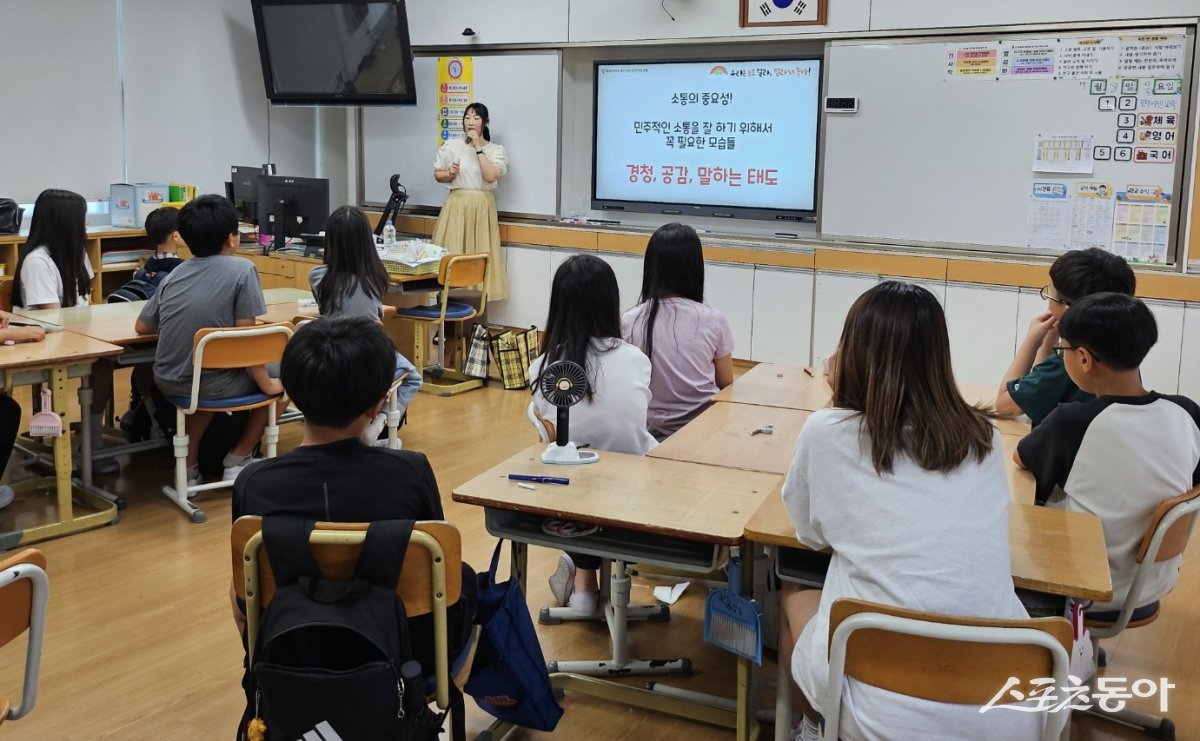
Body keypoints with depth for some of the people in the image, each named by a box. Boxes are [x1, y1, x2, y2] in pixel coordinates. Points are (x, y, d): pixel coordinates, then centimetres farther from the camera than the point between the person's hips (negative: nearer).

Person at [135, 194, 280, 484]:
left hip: (168, 382, 6)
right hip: (212, 385, -6)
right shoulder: (241, 270, -11)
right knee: (279, 377, 20)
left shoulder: (174, 275, 7)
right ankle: (237, 461, 19)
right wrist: (266, 384, -4)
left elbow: (142, 327, 15)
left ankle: (189, 464, 25)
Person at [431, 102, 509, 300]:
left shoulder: (495, 150, 3)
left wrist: (479, 148, -12)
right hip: (457, 205, 0)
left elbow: (490, 176, -14)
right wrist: (449, 174, -10)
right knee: (452, 254, -3)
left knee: (480, 256, -1)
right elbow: (437, 174, 11)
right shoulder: (451, 145, 5)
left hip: (482, 207, 0)